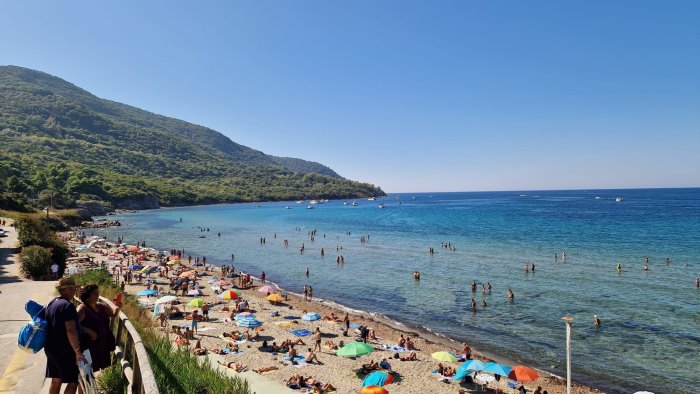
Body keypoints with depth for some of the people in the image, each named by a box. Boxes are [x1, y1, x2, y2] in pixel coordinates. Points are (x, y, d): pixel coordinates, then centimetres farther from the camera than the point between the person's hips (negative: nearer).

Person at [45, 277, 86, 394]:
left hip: (51, 348, 9)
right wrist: (78, 352, -29)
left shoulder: (51, 304, 9)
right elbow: (71, 331, -28)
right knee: (73, 381, -1)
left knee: (56, 381, 17)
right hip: (64, 350, -9)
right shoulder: (67, 306, -21)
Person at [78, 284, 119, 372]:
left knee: (99, 366, 15)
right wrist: (89, 331, -27)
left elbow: (113, 314, 14)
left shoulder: (101, 306, 7)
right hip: (89, 345, -6)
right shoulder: (82, 308, -14)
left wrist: (118, 307, -7)